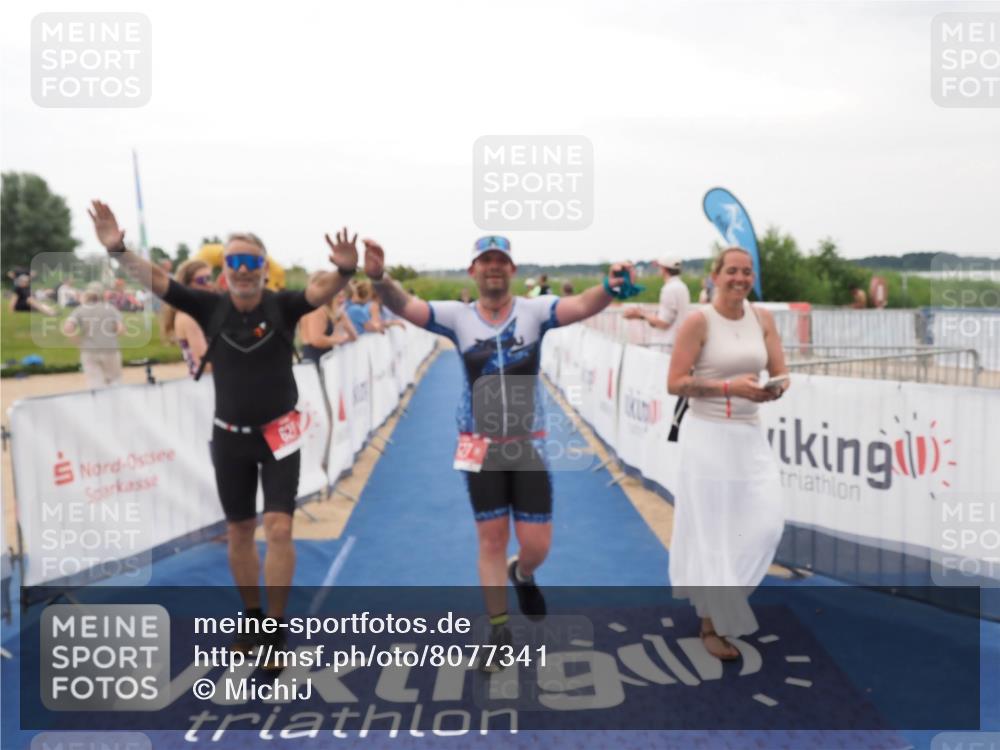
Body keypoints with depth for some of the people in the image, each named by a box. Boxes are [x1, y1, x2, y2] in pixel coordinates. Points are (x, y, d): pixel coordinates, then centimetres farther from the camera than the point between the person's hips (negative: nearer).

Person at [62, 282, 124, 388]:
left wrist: (77, 341, 1)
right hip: (110, 350, 0)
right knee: (115, 380, 16)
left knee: (95, 385, 1)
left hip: (88, 352, 0)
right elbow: (121, 329, -11)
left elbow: (67, 329, -14)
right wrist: (111, 336, 8)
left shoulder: (80, 310, 2)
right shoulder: (110, 309, 2)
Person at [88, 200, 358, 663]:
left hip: (278, 435, -3)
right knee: (239, 532, 13)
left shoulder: (282, 306, -12)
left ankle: (276, 630, 6)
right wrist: (117, 249, -29)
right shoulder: (211, 307, -6)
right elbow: (156, 280, -13)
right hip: (230, 436, 3)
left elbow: (321, 289, -29)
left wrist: (345, 270, -51)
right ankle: (251, 619, 32)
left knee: (278, 529, -9)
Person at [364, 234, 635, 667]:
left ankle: (522, 575, 42)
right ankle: (499, 634, 27)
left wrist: (610, 288, -45)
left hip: (529, 446, 0)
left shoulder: (534, 310, -6)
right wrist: (379, 278, -36)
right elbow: (404, 306, -15)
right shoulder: (458, 316, -2)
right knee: (491, 541, 9)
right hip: (481, 448, 1)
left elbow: (580, 306, -23)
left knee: (536, 546, 3)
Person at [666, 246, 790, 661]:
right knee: (711, 529, 0)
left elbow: (781, 373, 10)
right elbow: (675, 383, -12)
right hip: (708, 435, -5)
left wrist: (776, 389, -14)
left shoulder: (762, 318, 7)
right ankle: (711, 624, 16)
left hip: (750, 434, 5)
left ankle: (714, 591, 27)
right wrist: (729, 386, -21)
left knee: (766, 525, 0)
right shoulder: (698, 321, -8)